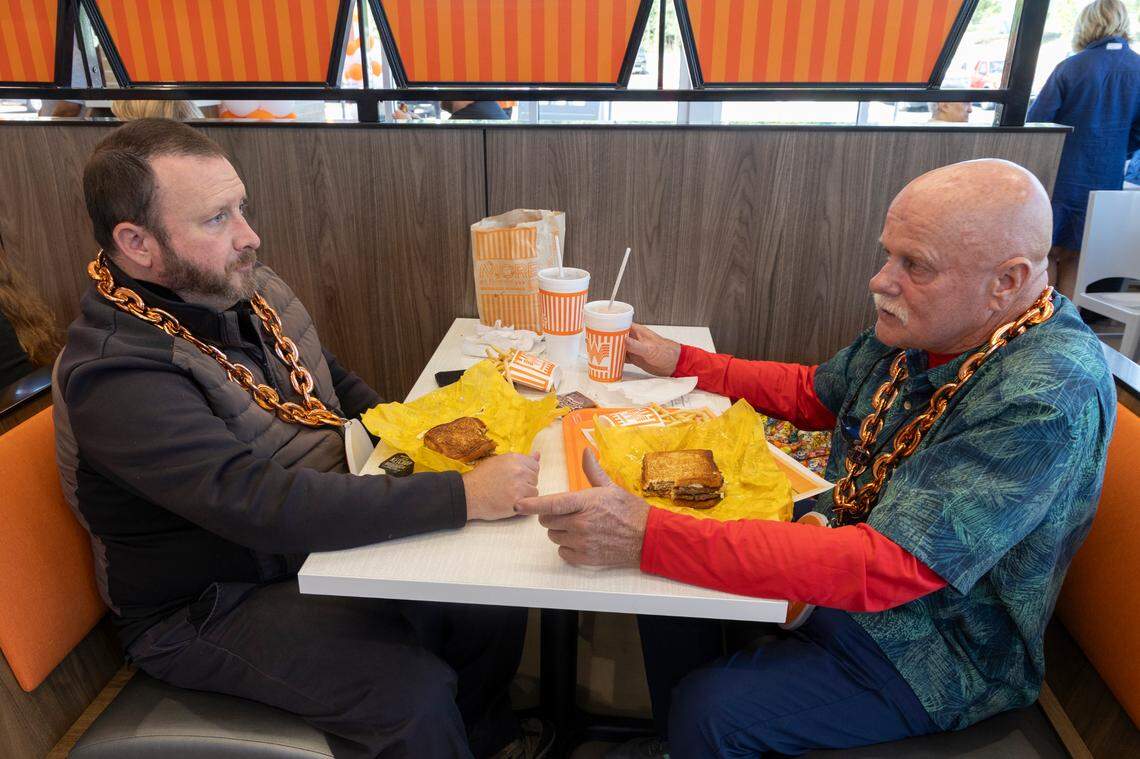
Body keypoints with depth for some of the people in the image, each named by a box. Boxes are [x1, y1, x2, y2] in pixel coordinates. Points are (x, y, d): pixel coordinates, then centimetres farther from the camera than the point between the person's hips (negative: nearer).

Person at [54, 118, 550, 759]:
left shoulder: (253, 287, 0)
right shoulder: (118, 375, -26)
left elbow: (341, 387, 13)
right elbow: (264, 506, -36)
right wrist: (462, 496, -36)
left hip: (328, 541, 7)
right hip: (211, 606, -7)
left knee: (495, 599, -2)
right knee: (415, 694, -22)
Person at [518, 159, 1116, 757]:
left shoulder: (1048, 399, -31)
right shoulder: (921, 323, -6)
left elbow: (881, 567, -38)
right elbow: (812, 393, 11)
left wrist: (648, 537, -43)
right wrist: (681, 361, 7)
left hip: (937, 648, -7)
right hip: (845, 543, 8)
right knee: (663, 588, 3)